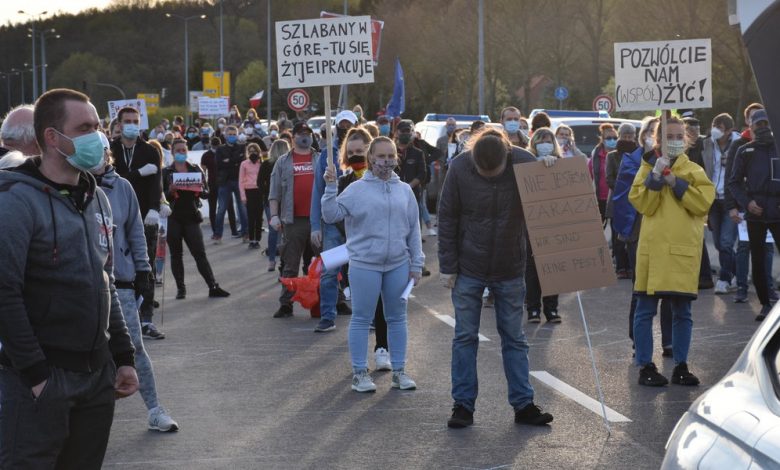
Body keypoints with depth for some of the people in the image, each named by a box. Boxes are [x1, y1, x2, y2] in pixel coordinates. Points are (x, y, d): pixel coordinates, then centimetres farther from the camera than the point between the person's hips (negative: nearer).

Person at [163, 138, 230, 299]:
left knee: (200, 253, -3)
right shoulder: (166, 172, 4)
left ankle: (213, 287, -5)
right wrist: (170, 191, -20)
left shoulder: (196, 170, 9)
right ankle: (180, 288, 11)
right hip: (173, 218, -1)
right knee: (176, 254, 4)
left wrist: (200, 190, -15)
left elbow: (206, 193, 7)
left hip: (191, 217, 1)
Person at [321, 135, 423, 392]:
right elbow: (331, 215, -6)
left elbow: (414, 230, 9)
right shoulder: (357, 189, -3)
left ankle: (399, 371, 20)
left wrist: (416, 264, 7)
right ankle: (359, 373, 10)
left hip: (398, 265, 4)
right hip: (365, 264, -3)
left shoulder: (404, 191, 7)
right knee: (362, 319, 2)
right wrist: (330, 187, -18)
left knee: (397, 318, 11)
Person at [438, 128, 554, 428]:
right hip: (468, 269, -1)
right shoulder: (459, 168, -15)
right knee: (465, 337, 4)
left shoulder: (524, 163, -14)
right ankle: (463, 405, 12)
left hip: (510, 269, 1)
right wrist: (447, 266, -6)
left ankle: (523, 405, 14)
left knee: (514, 338, 8)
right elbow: (447, 220, -6)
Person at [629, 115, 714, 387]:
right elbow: (642, 204, -5)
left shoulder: (694, 171, 10)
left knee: (682, 312, 5)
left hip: (684, 250, 1)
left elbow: (704, 202, -7)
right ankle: (645, 366, 7)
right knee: (645, 310, 0)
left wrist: (676, 183, -12)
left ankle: (681, 365, 14)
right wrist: (655, 177, -15)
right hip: (653, 249, -1)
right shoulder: (648, 167, 9)